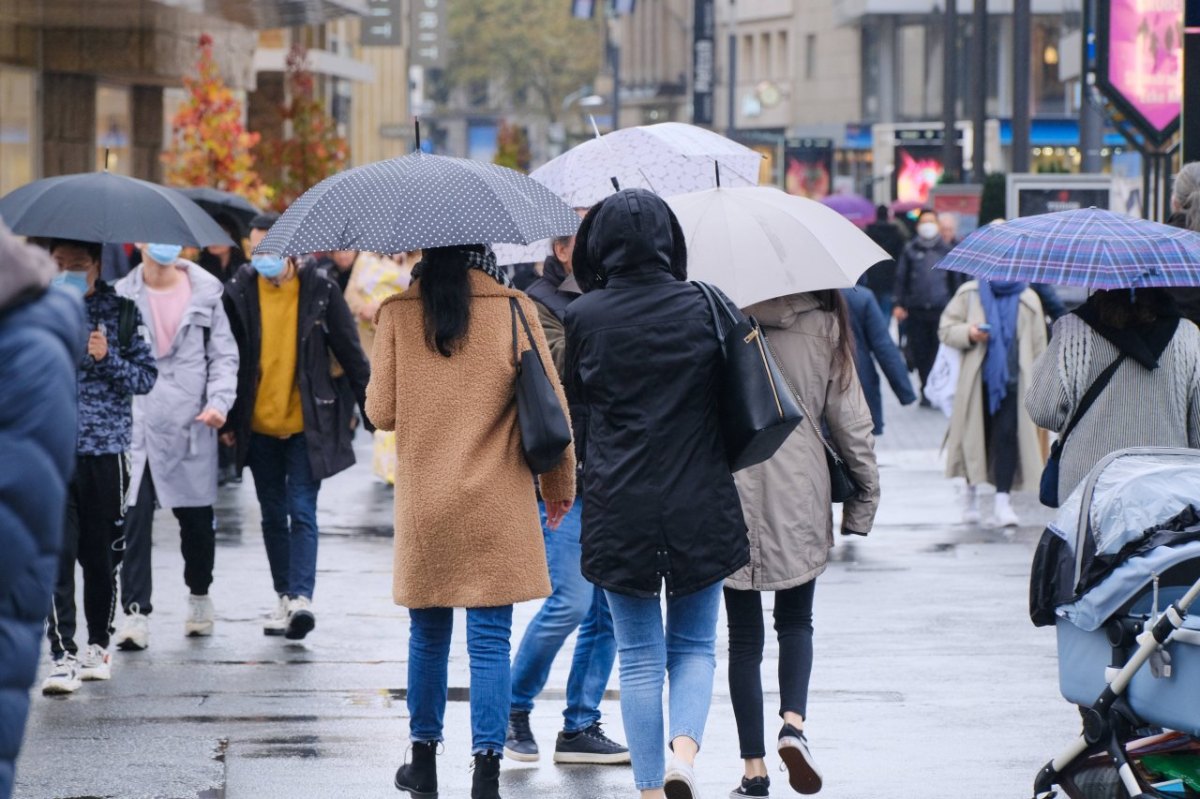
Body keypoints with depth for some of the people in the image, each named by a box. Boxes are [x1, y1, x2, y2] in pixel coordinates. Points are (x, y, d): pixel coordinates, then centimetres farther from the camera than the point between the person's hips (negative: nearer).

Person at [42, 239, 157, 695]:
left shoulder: (121, 312, 5)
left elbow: (146, 378, 4)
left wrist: (108, 358, -13)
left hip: (107, 449, 1)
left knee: (102, 554, 9)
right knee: (58, 553, -10)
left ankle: (98, 644, 27)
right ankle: (63, 656, -11)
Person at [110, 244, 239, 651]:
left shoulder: (205, 293, 4)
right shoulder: (122, 295, 1)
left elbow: (223, 354, 5)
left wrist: (219, 402, -9)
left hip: (192, 426, 1)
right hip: (136, 424, -1)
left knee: (197, 518, 11)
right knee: (135, 518, -9)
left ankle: (199, 596, 34)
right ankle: (136, 613, -8)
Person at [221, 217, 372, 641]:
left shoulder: (319, 290, -5)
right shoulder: (239, 292, -1)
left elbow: (350, 353, 0)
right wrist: (228, 420, 6)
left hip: (307, 422, -3)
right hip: (259, 424, 3)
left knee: (302, 511, -11)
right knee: (274, 515, 10)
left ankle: (301, 598, -17)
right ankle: (284, 597, 20)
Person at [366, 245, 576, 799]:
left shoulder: (397, 314, -2)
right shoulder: (513, 309, -6)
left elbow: (381, 411, 0)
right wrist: (560, 484, 8)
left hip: (423, 505, 2)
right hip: (497, 506, -2)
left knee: (427, 635, 15)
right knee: (490, 641, -1)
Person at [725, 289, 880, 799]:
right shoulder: (824, 325, -2)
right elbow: (849, 416, 1)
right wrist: (865, 493, 11)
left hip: (730, 495, -1)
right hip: (800, 497, 1)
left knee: (744, 634, 7)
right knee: (795, 622, 17)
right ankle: (793, 721, -9)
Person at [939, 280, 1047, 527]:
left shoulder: (1028, 300, 7)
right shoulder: (969, 294, 6)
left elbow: (1038, 345, 10)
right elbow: (946, 330, 7)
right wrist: (968, 334, -13)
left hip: (1012, 382, -1)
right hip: (977, 382, 1)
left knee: (1008, 437, -12)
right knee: (975, 437, 5)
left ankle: (1002, 502, -13)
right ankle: (972, 495, 25)